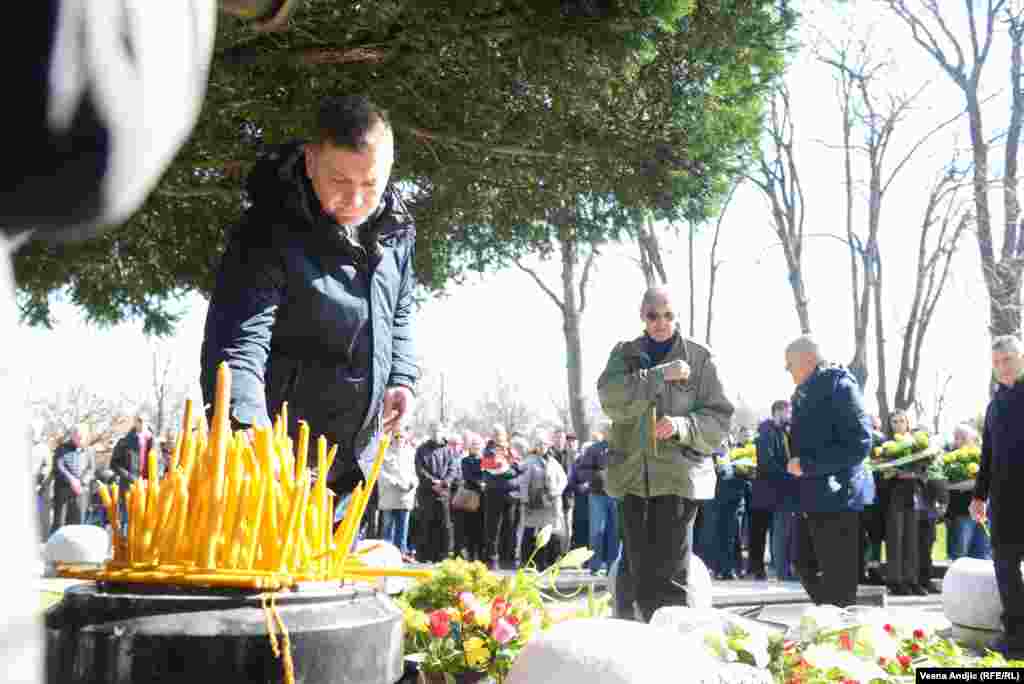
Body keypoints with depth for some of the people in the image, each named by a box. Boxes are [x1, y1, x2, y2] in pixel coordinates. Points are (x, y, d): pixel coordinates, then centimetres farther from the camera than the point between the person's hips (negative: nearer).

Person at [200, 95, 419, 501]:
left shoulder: (396, 228, -1)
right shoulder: (270, 234, -23)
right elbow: (236, 344, -33)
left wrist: (402, 377, 3)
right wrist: (249, 436, -49)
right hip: (282, 461, -6)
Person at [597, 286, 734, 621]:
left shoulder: (698, 357, 2)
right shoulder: (625, 353, 10)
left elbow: (719, 418, 2)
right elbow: (611, 397, -9)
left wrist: (682, 426, -16)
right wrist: (661, 375, -17)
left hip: (679, 476, -3)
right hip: (632, 474, 3)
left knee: (669, 572, -8)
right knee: (638, 570, 8)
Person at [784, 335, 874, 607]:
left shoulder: (839, 387, -12)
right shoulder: (806, 393, 16)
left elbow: (859, 443, -21)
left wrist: (807, 464, -20)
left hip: (836, 498, -10)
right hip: (811, 498, 10)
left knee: (838, 581, -2)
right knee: (806, 567, 15)